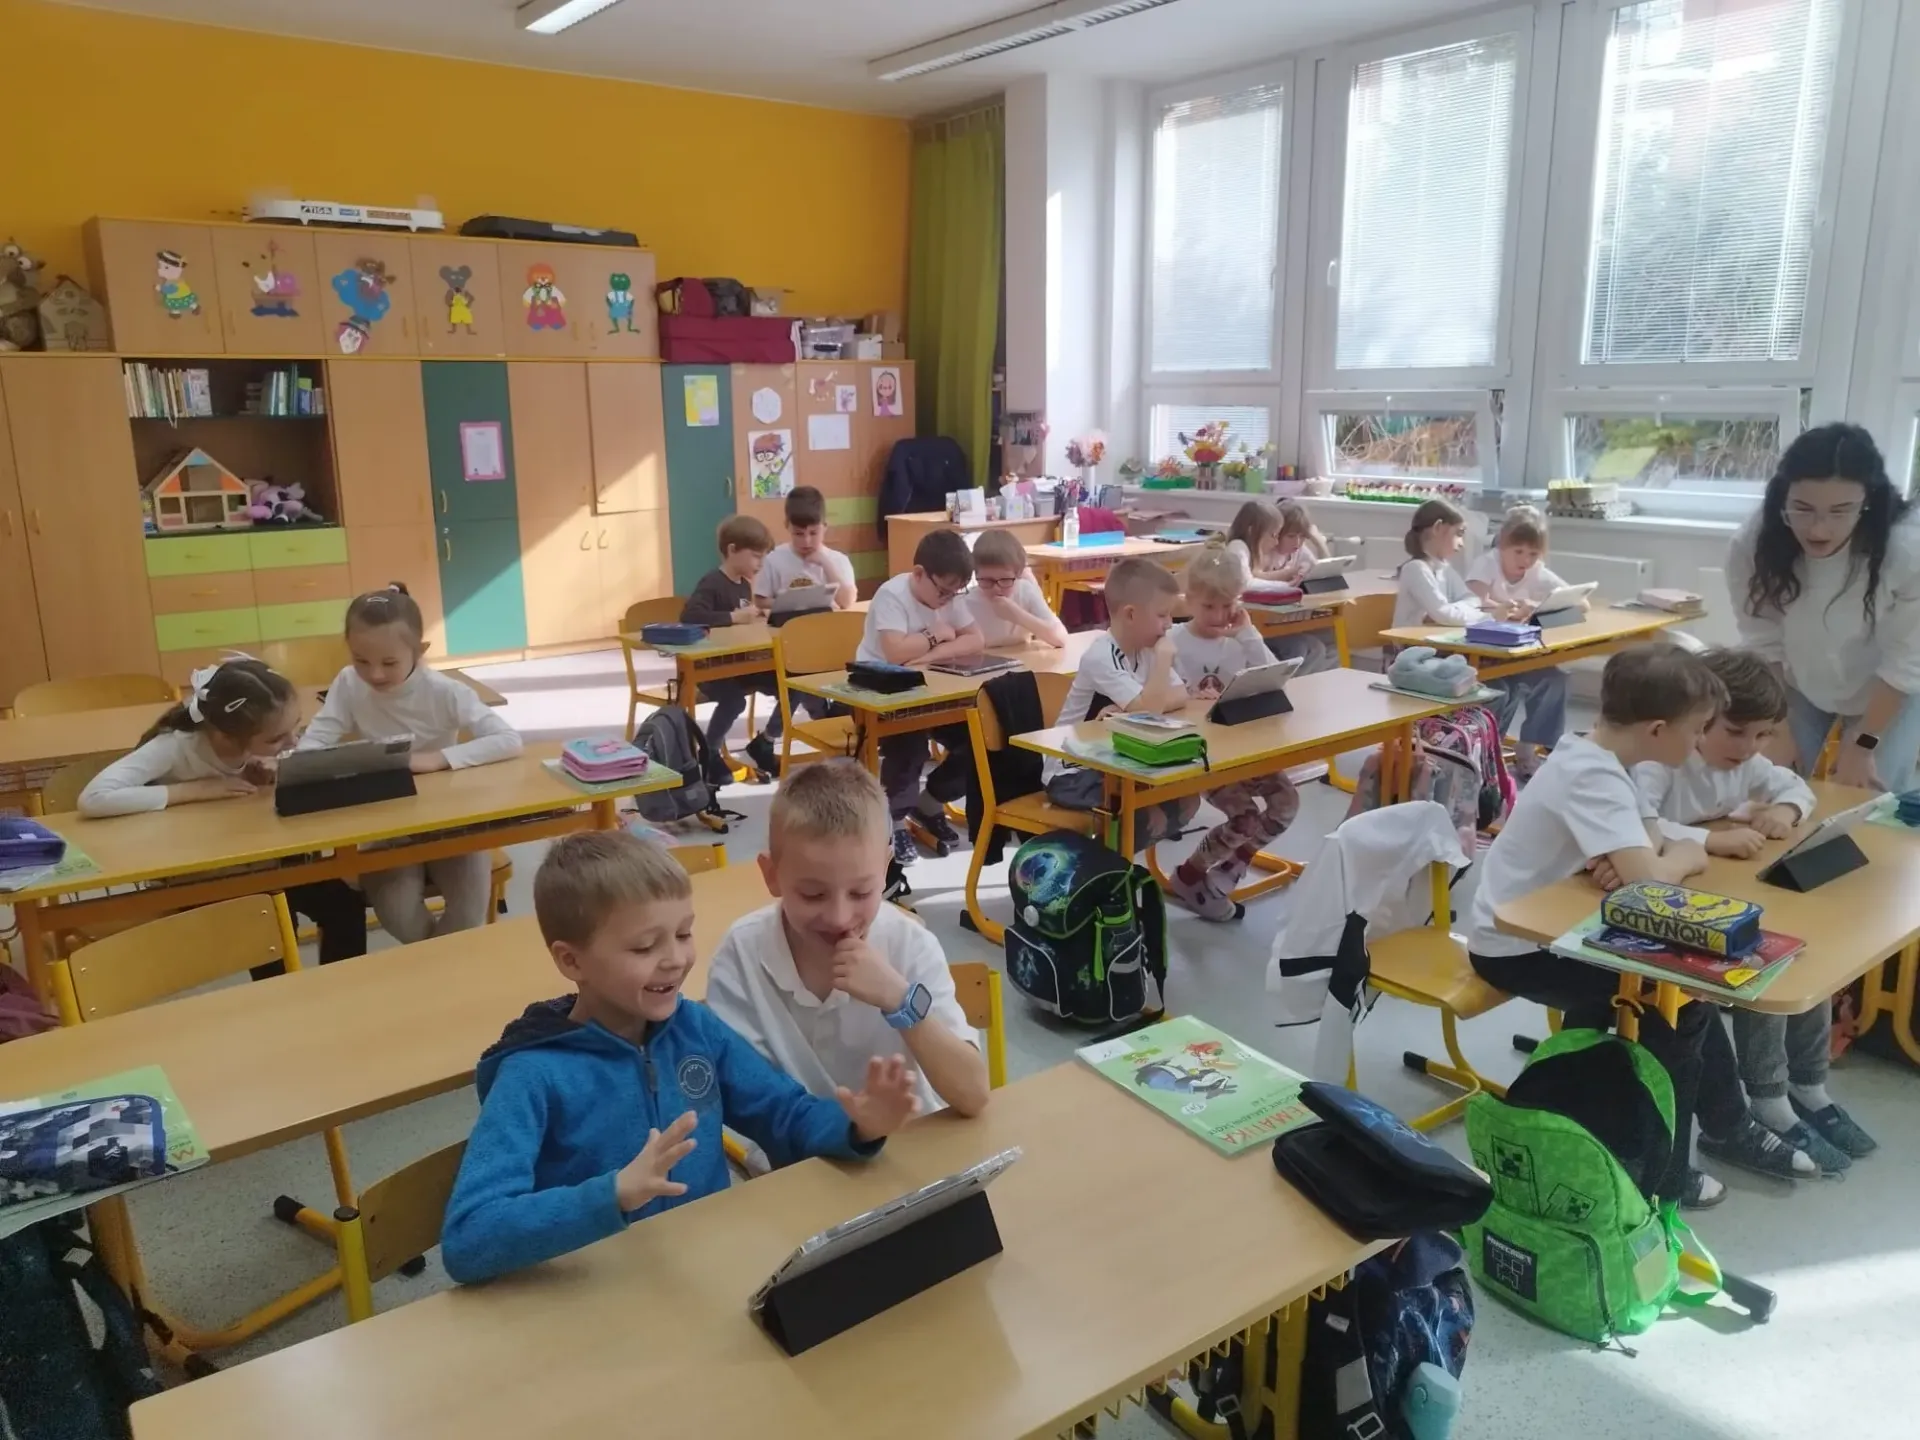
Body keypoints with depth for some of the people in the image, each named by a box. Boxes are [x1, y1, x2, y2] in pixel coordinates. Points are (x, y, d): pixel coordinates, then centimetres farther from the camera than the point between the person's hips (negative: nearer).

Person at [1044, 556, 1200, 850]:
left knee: (1187, 801, -1)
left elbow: (1180, 697, -7)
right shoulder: (1101, 657, -23)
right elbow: (1149, 708, -31)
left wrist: (1126, 709, -22)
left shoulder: (1146, 649, 3)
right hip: (1071, 773, -8)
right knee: (1152, 815, -25)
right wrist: (1164, 656, -22)